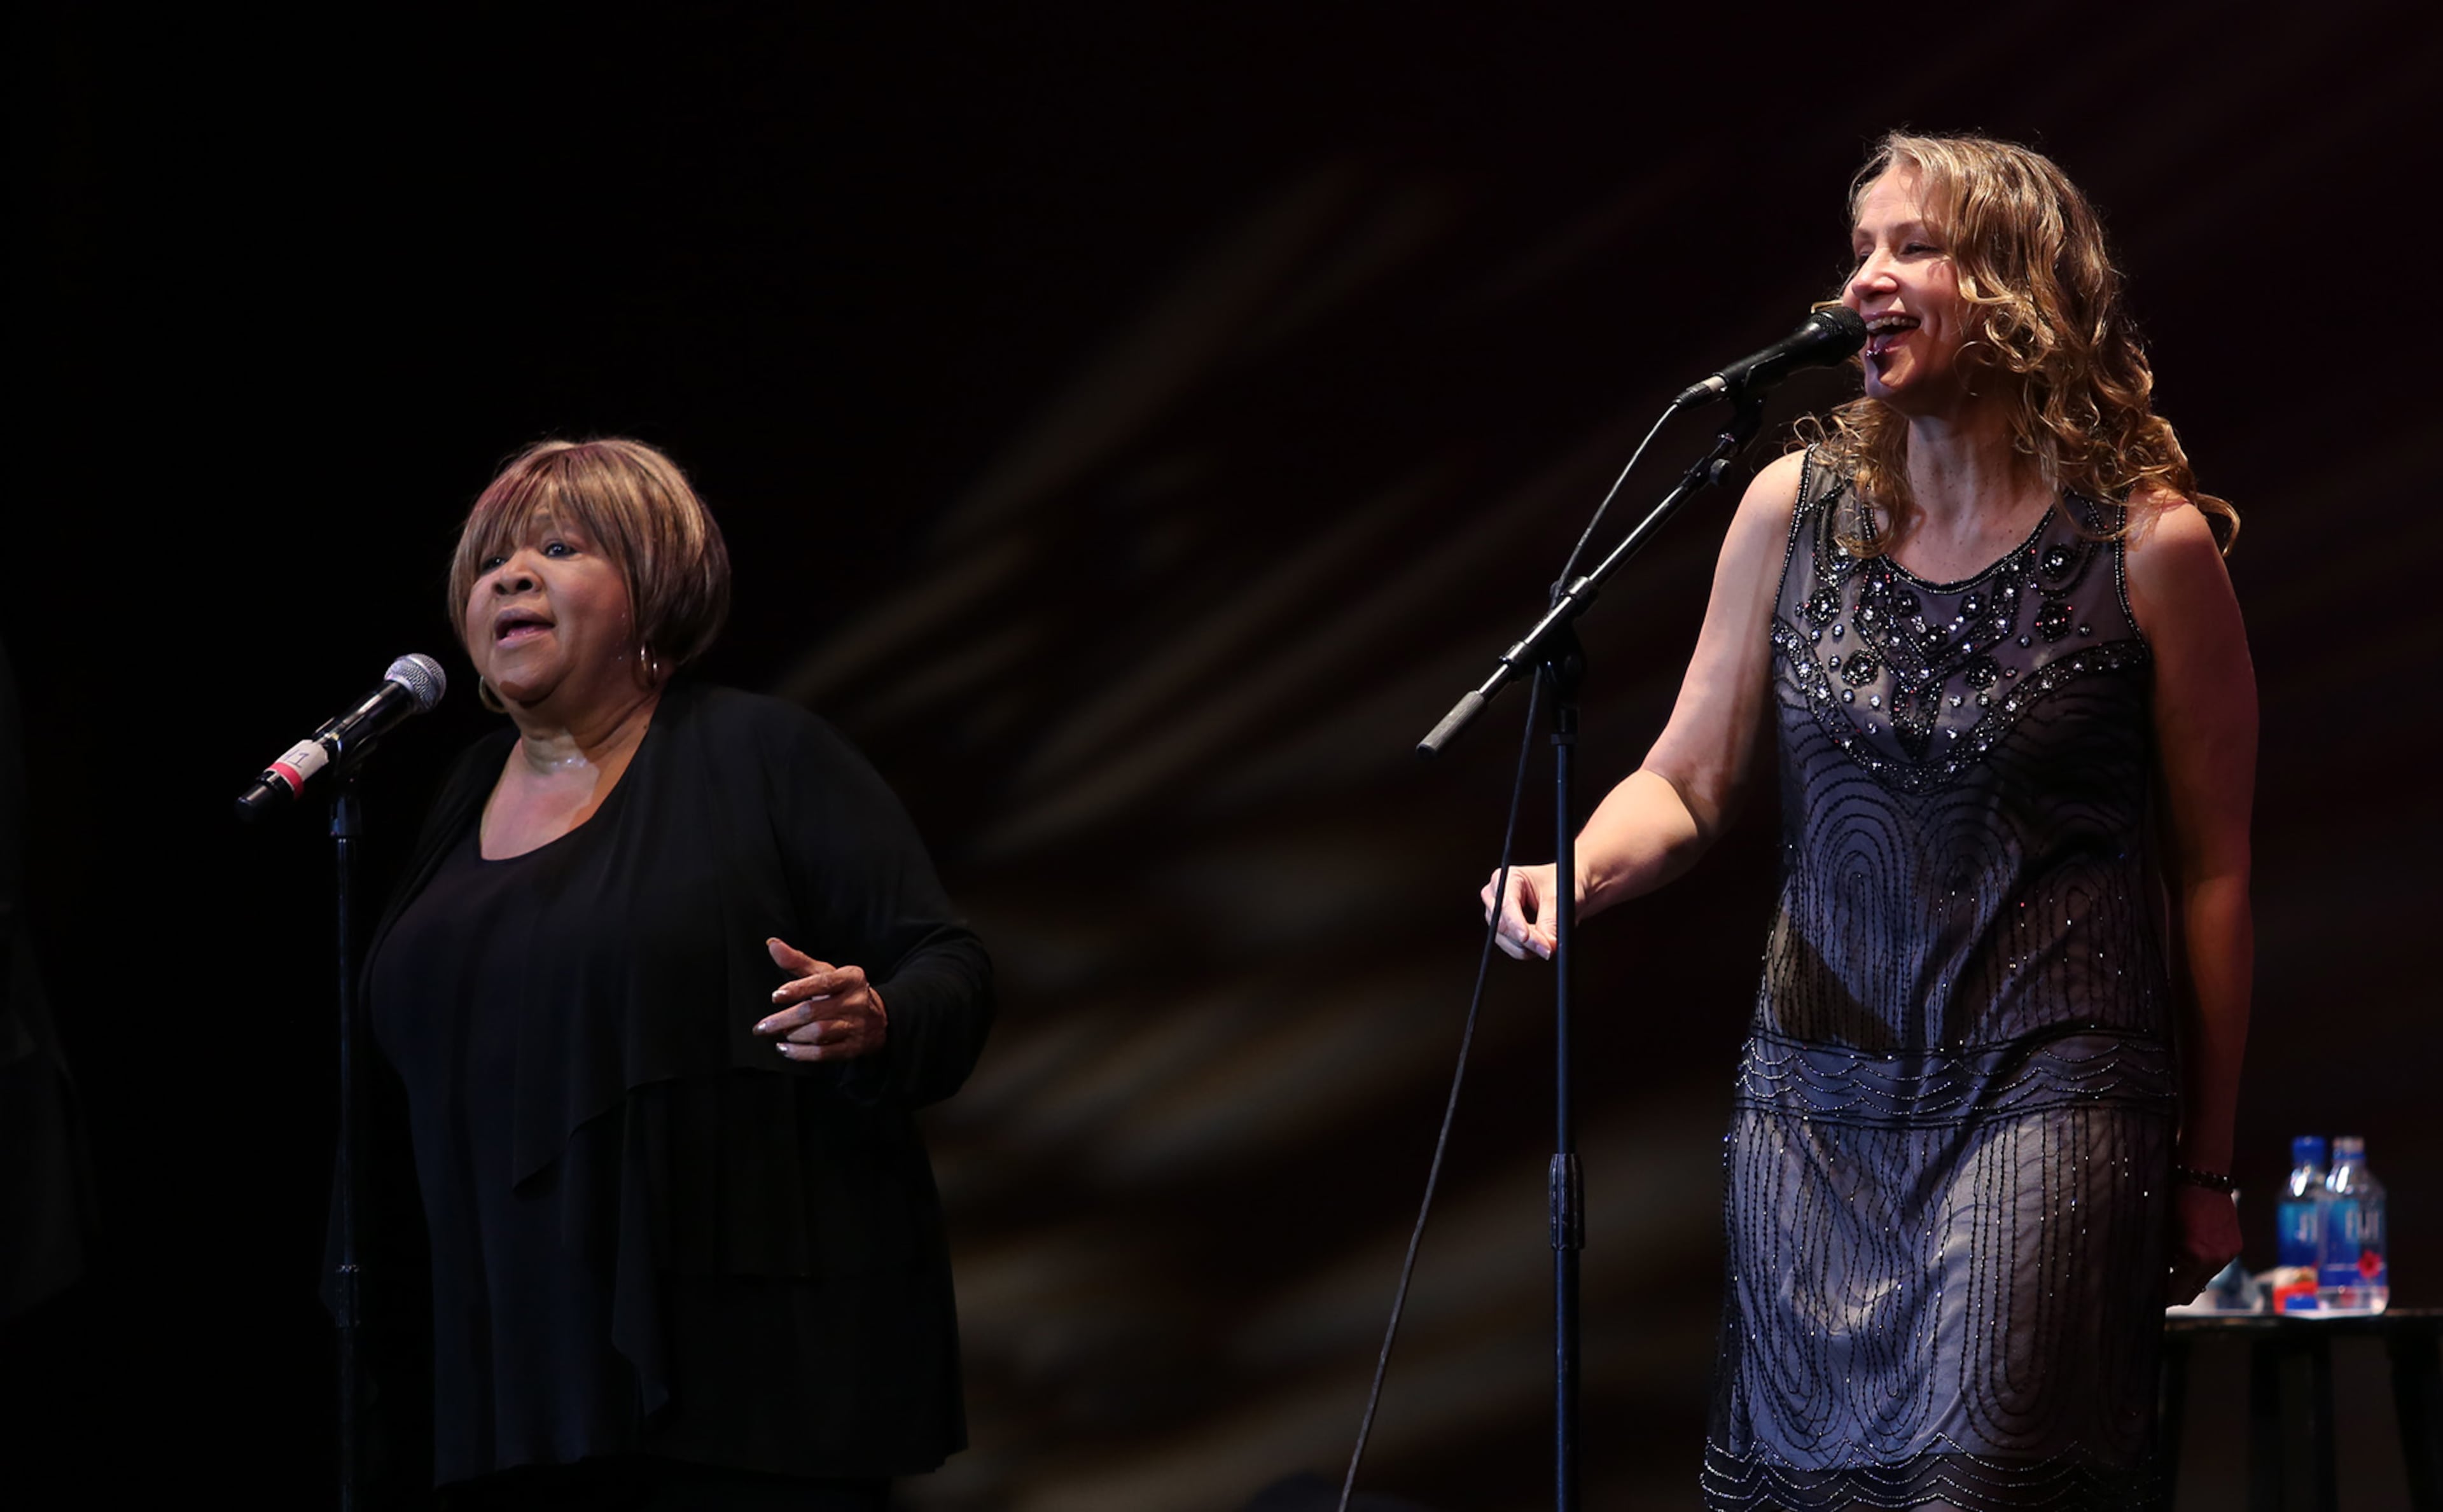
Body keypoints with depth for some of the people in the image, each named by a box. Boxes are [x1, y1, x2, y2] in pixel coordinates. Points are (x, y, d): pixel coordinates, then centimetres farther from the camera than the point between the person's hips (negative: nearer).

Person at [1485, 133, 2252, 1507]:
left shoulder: (2148, 546, -5)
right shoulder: (1796, 510, 5)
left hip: (2047, 1097, -4)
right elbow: (1686, 785, 11)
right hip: (1820, 1098, 4)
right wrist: (1577, 874, -12)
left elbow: (2211, 870, 1)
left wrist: (2204, 1167, 4)